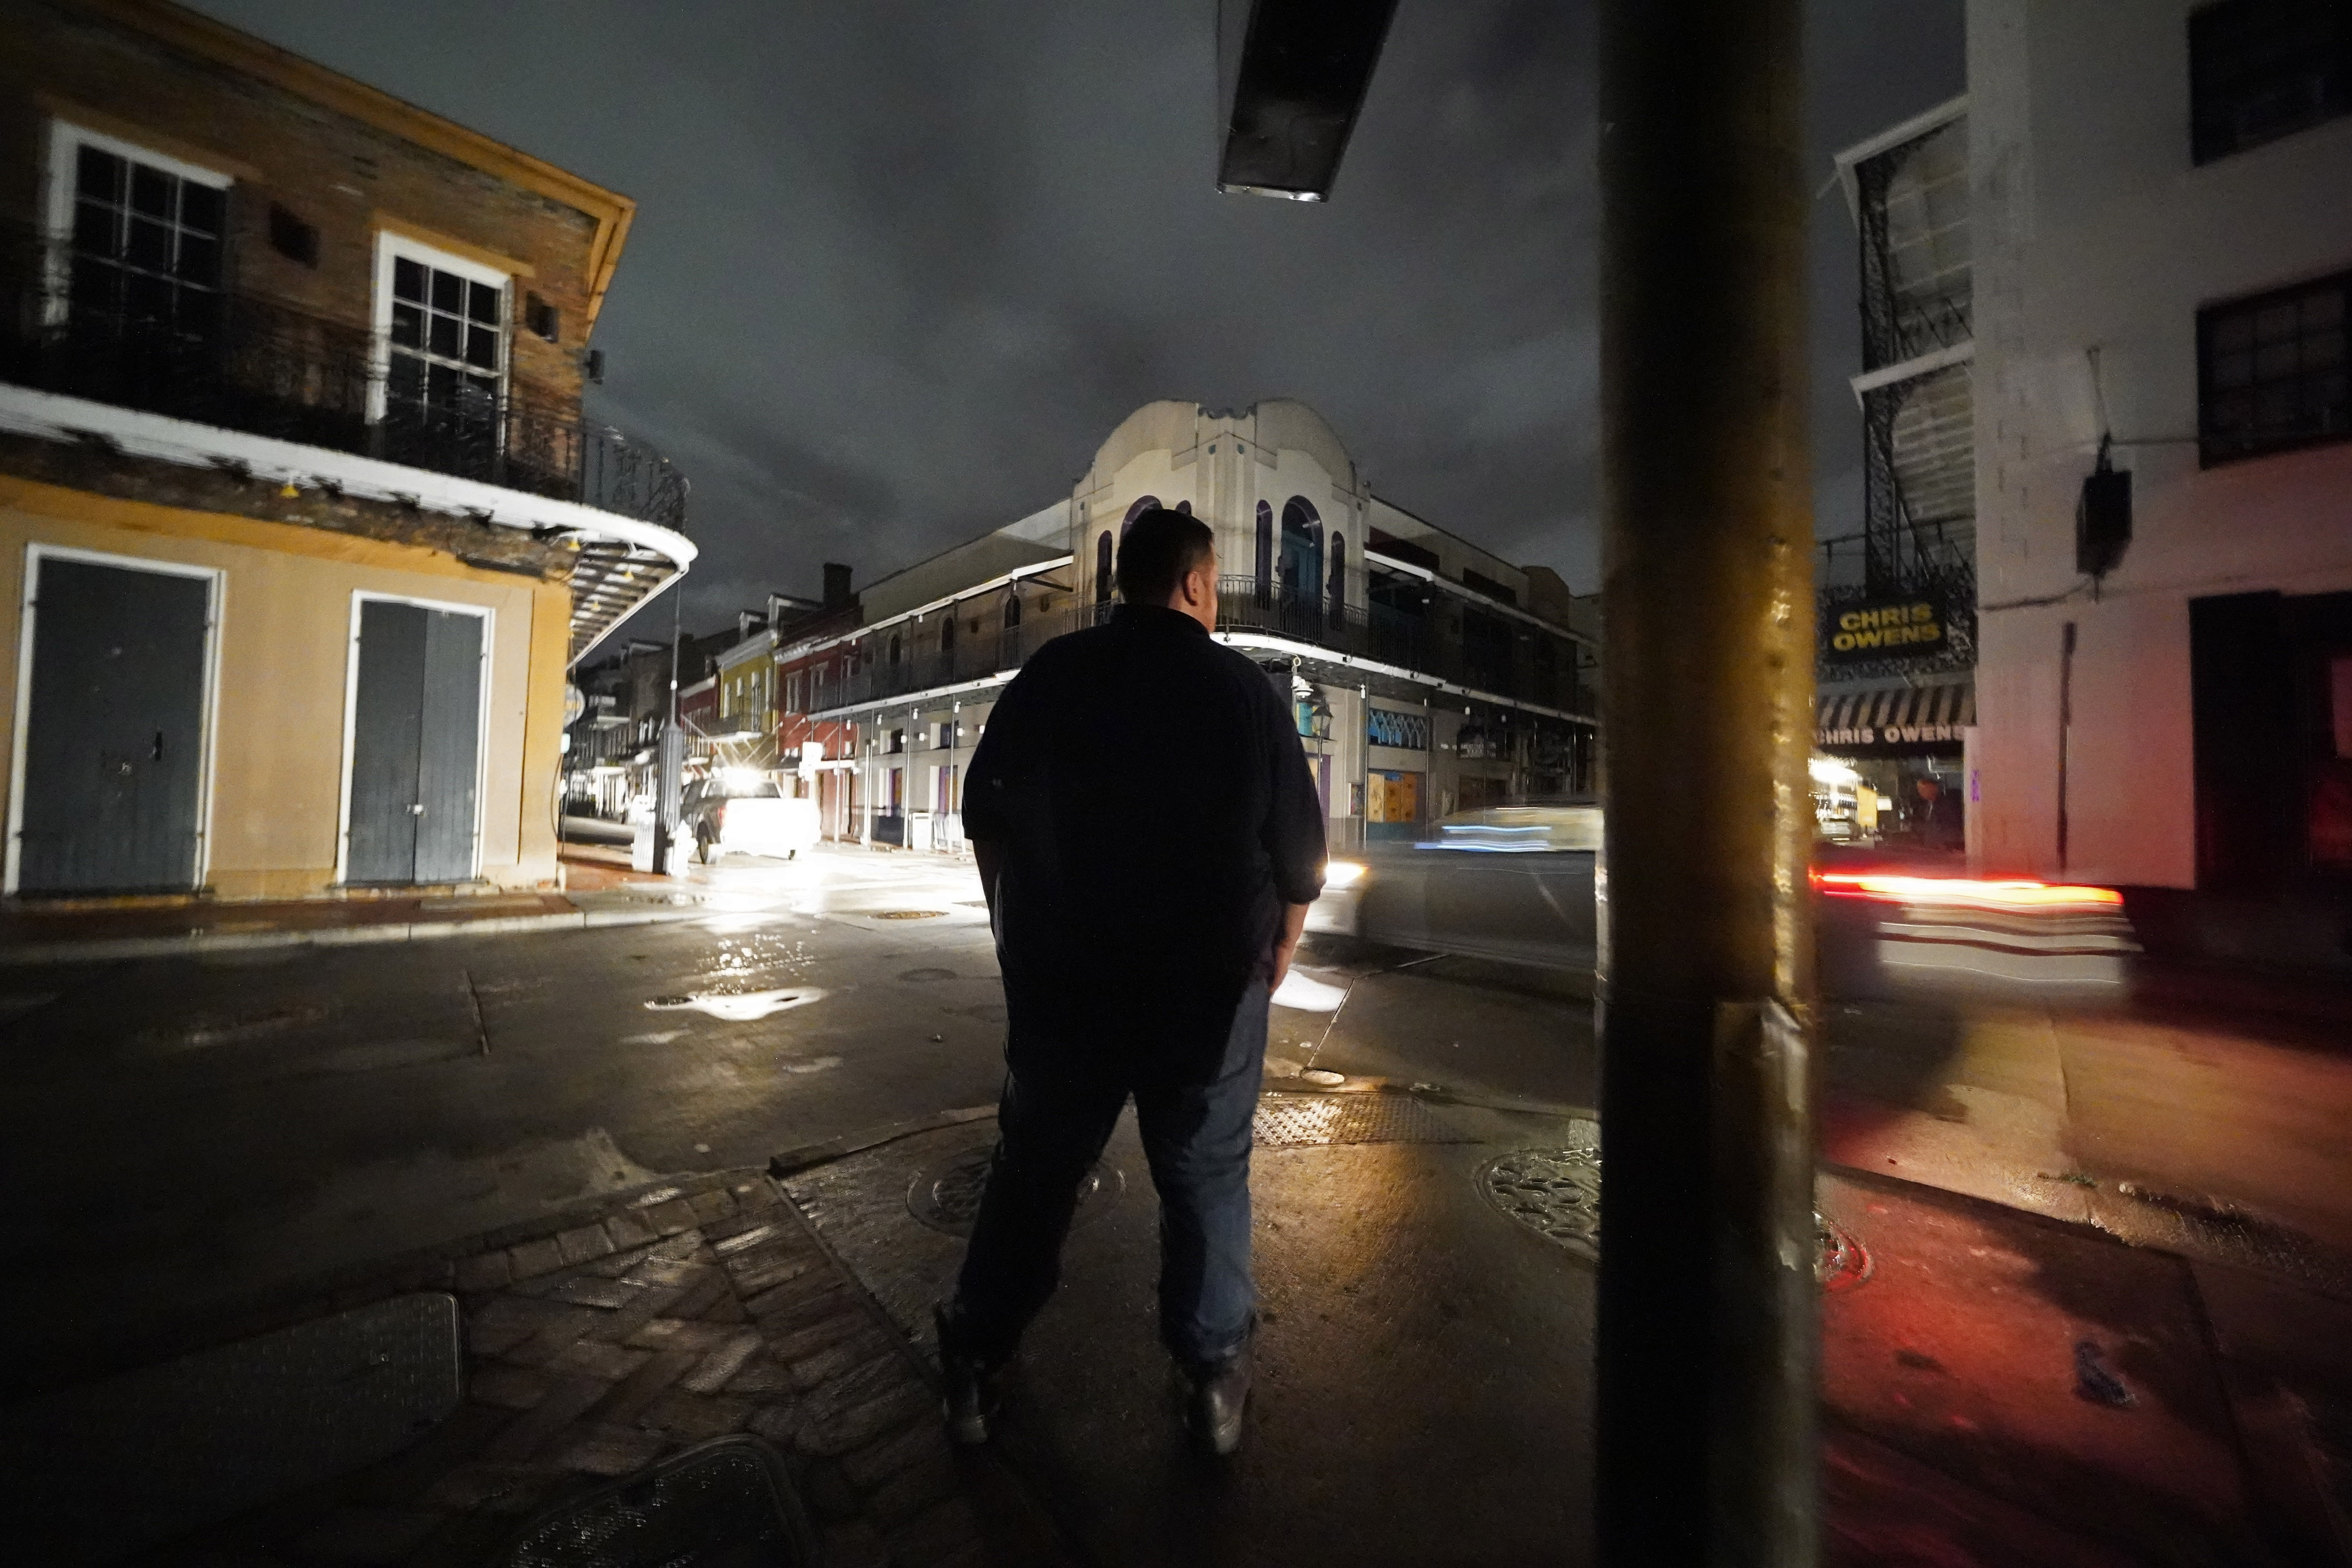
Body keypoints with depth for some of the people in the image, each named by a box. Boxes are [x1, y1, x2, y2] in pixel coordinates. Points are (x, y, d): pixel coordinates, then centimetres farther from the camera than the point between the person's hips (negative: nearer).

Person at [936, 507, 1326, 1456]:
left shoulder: (1051, 675, -2)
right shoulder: (1245, 691, -7)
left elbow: (983, 816, 5)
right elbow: (1299, 855, -3)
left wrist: (1017, 934, 18)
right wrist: (1274, 955, 13)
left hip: (1061, 978, 2)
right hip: (1210, 990, -1)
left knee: (1032, 1172, 18)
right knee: (1206, 1178, 17)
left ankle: (976, 1372, 34)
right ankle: (1214, 1385, 33)